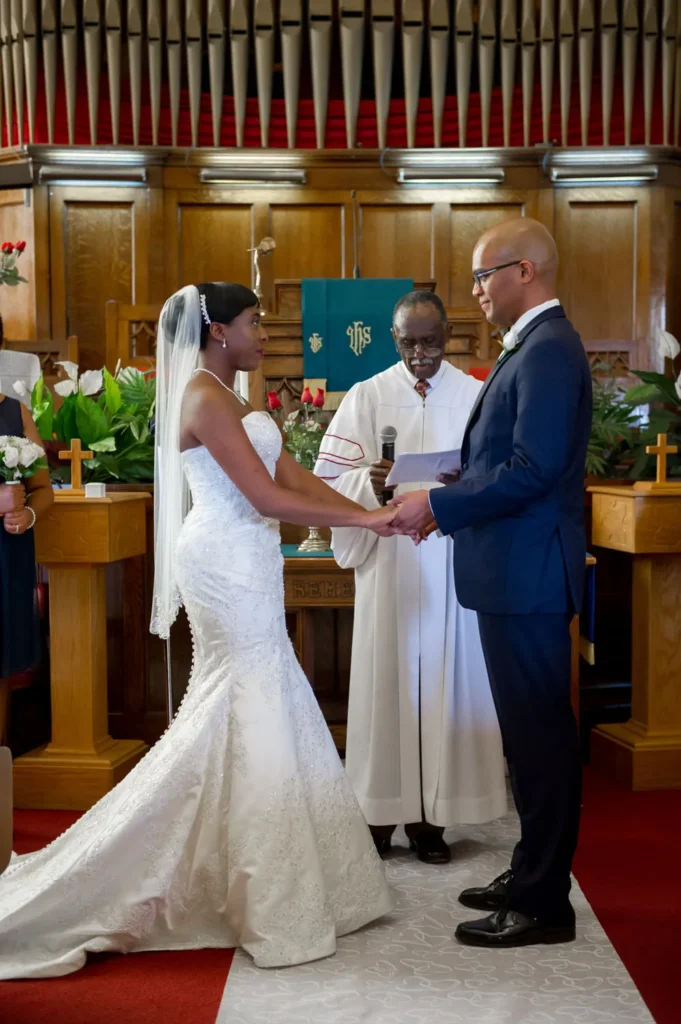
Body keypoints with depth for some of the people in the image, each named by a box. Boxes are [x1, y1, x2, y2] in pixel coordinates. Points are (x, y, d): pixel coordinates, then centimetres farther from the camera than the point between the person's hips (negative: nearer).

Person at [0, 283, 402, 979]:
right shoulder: (205, 397, -14)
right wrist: (365, 519, -15)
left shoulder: (226, 397, 16)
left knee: (239, 715, 13)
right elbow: (267, 497, -20)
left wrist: (370, 513, 4)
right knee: (253, 716, -3)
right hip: (228, 562, -10)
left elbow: (293, 477, 12)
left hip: (242, 563, 10)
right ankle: (266, 904, 8)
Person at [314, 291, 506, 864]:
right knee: (386, 678, 1)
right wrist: (370, 483, -18)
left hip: (452, 563, 0)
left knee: (444, 681, 3)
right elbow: (329, 477, 2)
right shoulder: (367, 396, 6)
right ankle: (381, 813, 11)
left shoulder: (474, 395, 6)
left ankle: (429, 815, 12)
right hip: (388, 562, 0)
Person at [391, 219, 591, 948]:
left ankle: (543, 904, 12)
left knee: (538, 734, 0)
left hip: (527, 575, -10)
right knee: (533, 732, 16)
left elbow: (533, 469, -23)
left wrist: (438, 504, -17)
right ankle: (534, 876, 29)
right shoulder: (535, 346, 16)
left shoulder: (548, 349, -15)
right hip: (515, 571, 10)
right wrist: (447, 502, 7)